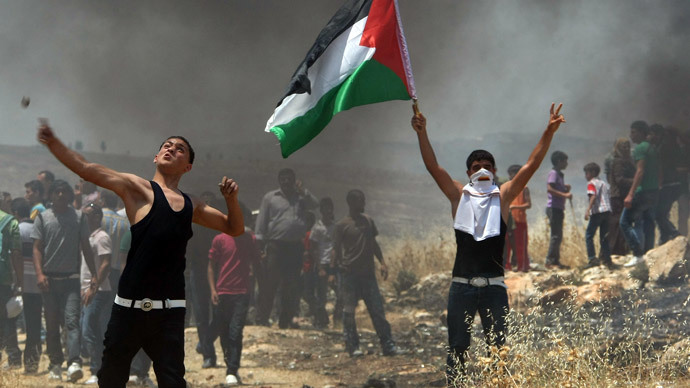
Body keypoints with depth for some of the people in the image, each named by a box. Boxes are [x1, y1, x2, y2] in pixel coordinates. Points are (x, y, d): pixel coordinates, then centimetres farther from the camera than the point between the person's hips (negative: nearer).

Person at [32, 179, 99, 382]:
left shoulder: (78, 217, 7)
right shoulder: (43, 218, 5)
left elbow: (85, 247, 10)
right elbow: (37, 248, 2)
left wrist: (94, 276, 5)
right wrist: (39, 273, -13)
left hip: (71, 279, -1)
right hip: (49, 280, 1)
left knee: (72, 320, -14)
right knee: (52, 324, 6)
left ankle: (74, 362, -25)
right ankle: (55, 364, 16)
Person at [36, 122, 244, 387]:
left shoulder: (192, 207, 17)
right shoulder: (140, 190, 4)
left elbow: (234, 228, 26)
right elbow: (87, 170, -5)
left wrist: (231, 198, 7)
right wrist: (52, 142, -16)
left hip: (169, 311, 3)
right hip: (130, 306, -3)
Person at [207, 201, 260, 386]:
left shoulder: (249, 239, 8)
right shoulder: (220, 239, 2)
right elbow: (211, 266, 3)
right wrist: (212, 289, -4)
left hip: (241, 294, -1)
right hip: (222, 293, 1)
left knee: (236, 332, -12)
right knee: (223, 332, 9)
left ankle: (232, 371, -13)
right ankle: (230, 363, 30)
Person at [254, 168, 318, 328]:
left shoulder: (300, 198, 14)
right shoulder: (270, 198, 10)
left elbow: (315, 204, -2)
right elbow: (262, 221, 6)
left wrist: (303, 191, -11)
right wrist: (260, 243, -2)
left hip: (296, 246, 3)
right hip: (276, 245, -2)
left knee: (292, 285, 4)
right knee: (269, 282, -6)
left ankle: (286, 319, 11)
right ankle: (262, 317, -3)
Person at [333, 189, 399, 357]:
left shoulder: (367, 220, 11)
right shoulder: (341, 225, -6)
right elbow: (336, 250, -4)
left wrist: (382, 262, 10)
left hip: (368, 272, 5)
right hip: (350, 273, -5)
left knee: (377, 309, 2)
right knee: (349, 311, 0)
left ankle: (388, 345, 2)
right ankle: (352, 346, 7)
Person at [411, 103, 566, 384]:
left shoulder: (503, 197, 8)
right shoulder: (459, 197, 8)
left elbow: (531, 166, 1)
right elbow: (433, 167, 0)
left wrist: (548, 134, -8)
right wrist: (422, 134, -11)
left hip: (494, 286, 0)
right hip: (462, 285, 0)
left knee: (498, 346, 0)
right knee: (457, 347, 1)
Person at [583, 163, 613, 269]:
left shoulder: (591, 183, -1)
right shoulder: (604, 183, 22)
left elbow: (593, 196, -16)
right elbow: (608, 197, 20)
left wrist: (588, 210, -25)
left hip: (597, 211, -7)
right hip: (607, 211, 7)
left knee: (589, 235, -3)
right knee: (604, 236, 12)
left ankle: (592, 259, -14)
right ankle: (607, 259, 8)